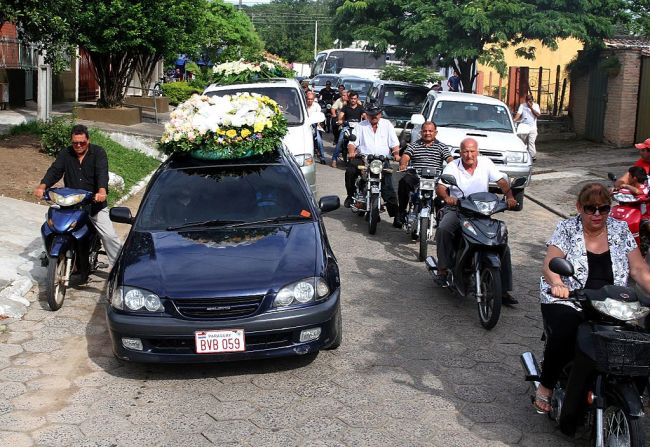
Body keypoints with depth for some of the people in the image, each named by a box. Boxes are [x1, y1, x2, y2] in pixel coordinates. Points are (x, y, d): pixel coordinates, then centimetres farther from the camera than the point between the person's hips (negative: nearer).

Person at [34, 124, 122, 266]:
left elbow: (102, 173, -20)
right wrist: (42, 186, -25)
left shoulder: (98, 152, -4)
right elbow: (54, 171, -5)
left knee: (110, 236, -11)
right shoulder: (65, 154, 7)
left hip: (95, 204, -3)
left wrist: (102, 191, -40)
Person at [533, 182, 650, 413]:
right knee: (563, 337, -31)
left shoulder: (620, 230, 10)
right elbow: (550, 264, -11)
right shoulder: (566, 229, 2)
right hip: (567, 301, -2)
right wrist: (557, 284, -34)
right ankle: (545, 387, -8)